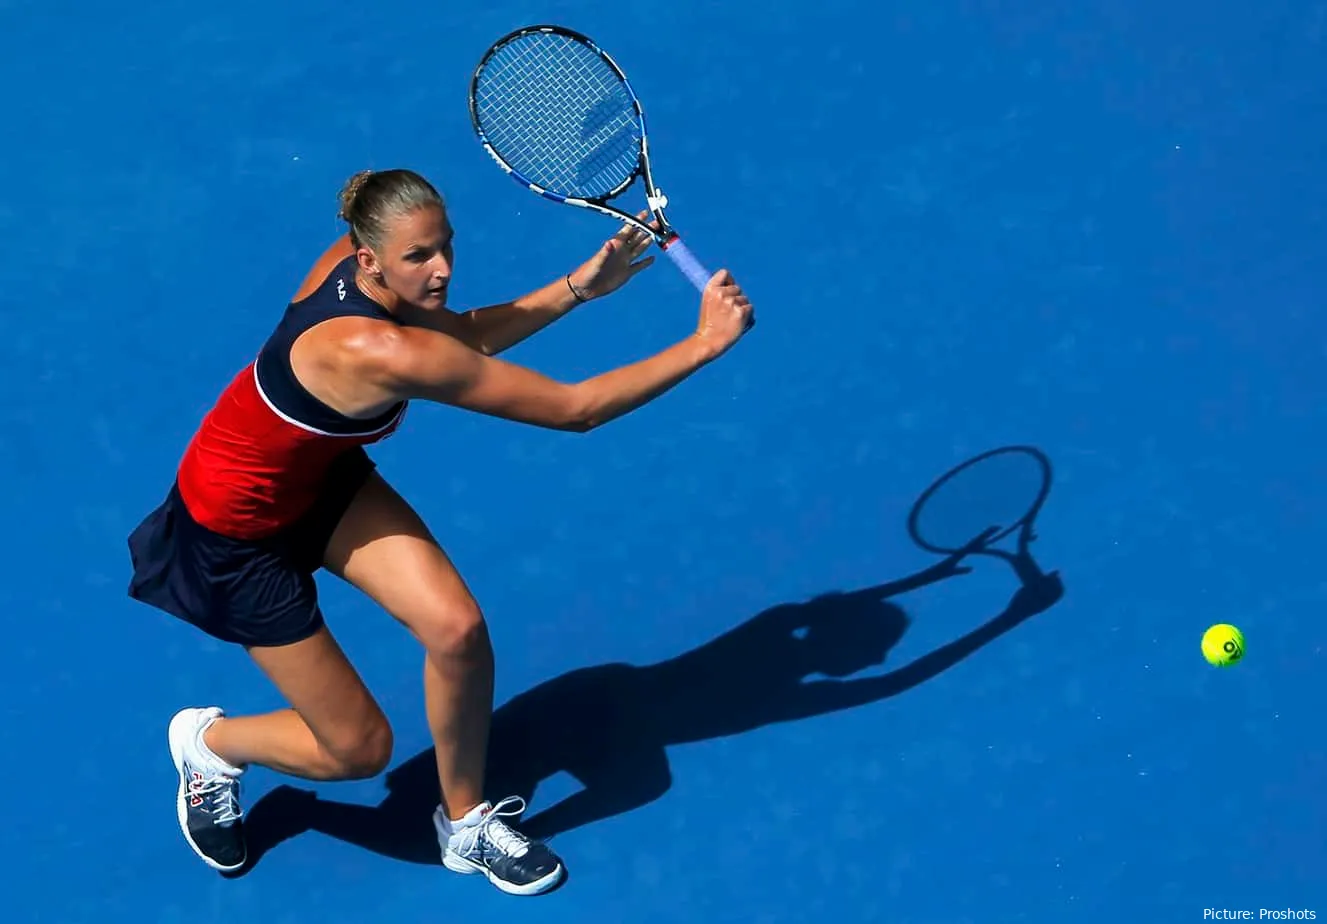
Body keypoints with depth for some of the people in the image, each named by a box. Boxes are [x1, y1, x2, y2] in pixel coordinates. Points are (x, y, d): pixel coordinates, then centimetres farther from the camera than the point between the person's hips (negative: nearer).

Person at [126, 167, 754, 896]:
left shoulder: (352, 262, -17)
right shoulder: (383, 353, -40)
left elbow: (461, 337, 3)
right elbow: (574, 409, -34)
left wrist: (579, 286, -7)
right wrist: (704, 344, -29)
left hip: (321, 478, 7)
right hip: (241, 527, -7)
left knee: (458, 628, -9)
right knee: (359, 749, 1)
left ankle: (466, 826, 16)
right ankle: (209, 741, 33)